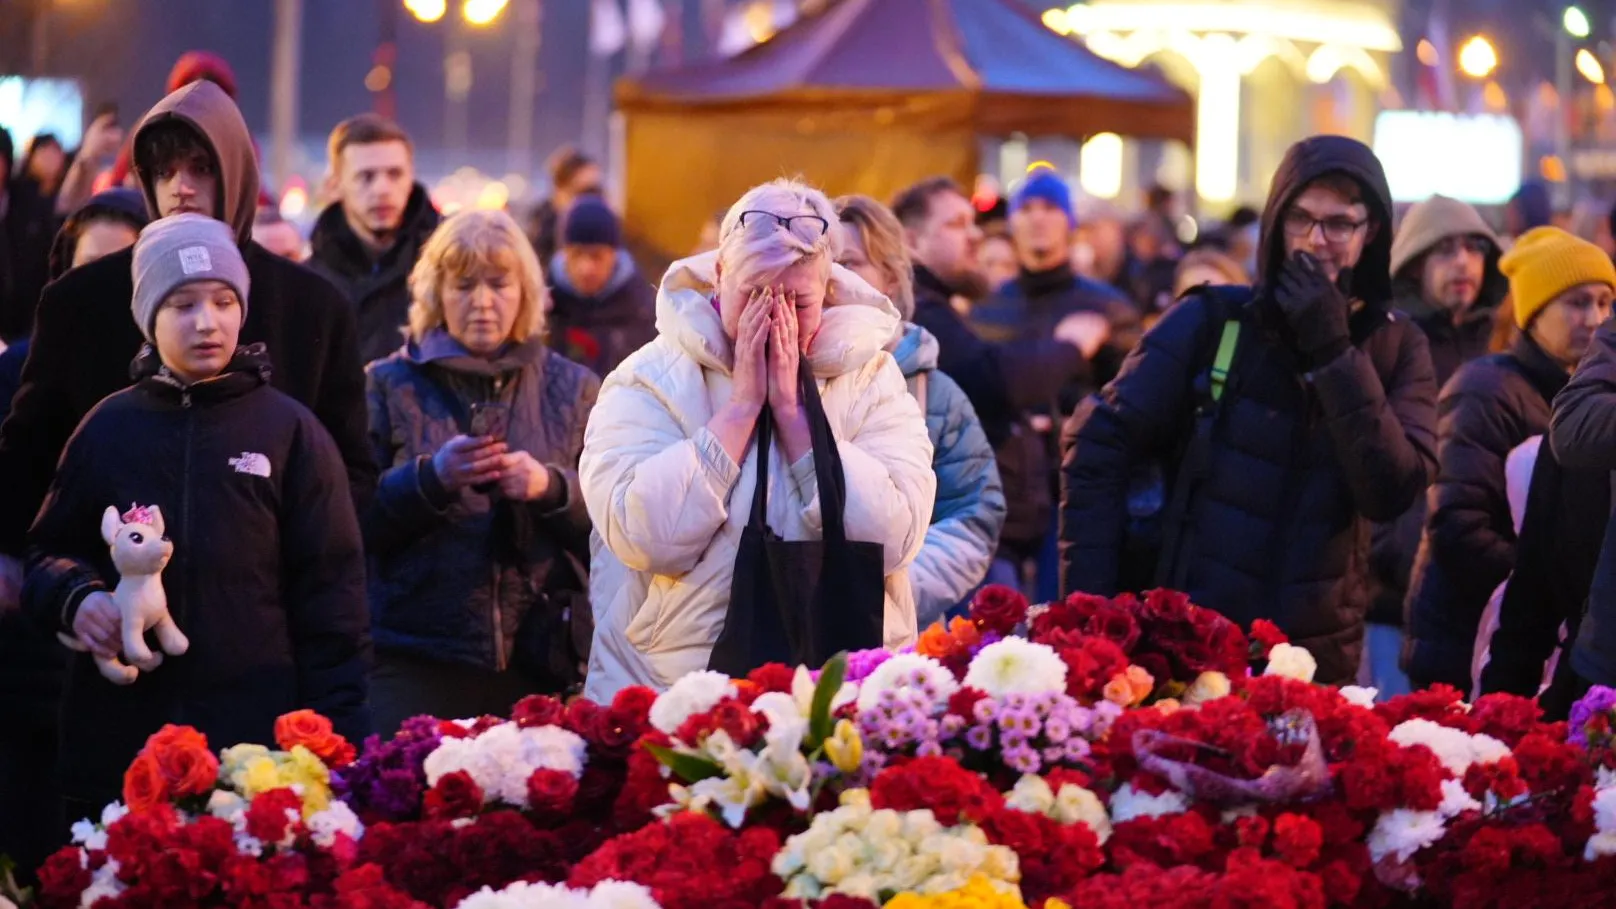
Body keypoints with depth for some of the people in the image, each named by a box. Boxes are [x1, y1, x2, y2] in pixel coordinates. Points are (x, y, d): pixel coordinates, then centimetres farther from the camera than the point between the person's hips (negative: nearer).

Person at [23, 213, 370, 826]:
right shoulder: (109, 430, 10)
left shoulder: (290, 432, 5)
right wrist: (75, 597, -5)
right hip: (118, 742, 2)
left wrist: (334, 738, -3)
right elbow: (49, 552, 18)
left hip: (260, 737, -2)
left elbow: (330, 591, 4)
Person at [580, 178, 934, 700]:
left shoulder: (872, 379, 8)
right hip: (668, 690, -1)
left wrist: (790, 408, -7)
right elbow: (644, 539, -11)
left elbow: (894, 539, -7)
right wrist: (741, 404, -8)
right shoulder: (651, 380, 4)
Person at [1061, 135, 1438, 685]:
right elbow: (1097, 450, -2)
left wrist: (1333, 353, -16)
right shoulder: (1211, 322, -2)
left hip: (1318, 657, 1)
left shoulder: (1396, 349, 3)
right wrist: (1088, 603, -10)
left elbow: (1393, 491, -11)